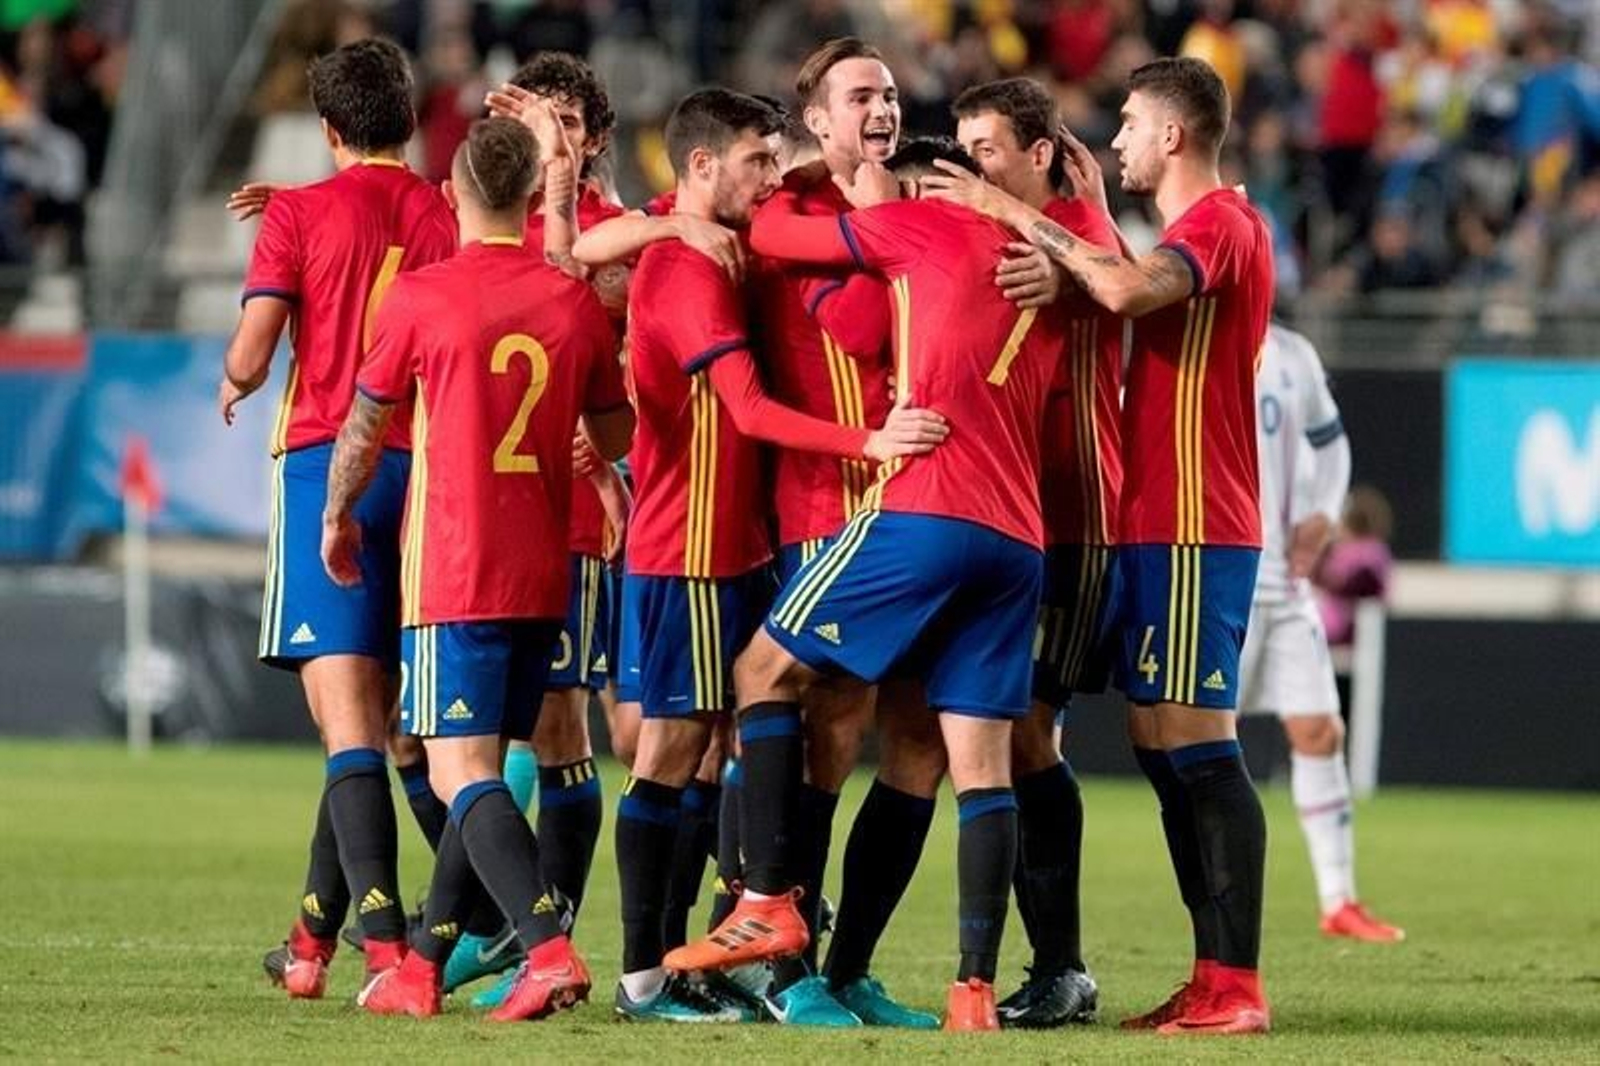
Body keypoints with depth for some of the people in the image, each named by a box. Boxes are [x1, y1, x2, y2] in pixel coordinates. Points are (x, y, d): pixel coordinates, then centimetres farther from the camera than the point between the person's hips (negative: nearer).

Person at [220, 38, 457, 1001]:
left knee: (349, 716, -9)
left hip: (326, 460, -3)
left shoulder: (300, 215, -1)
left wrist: (233, 388, 17)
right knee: (382, 712, 15)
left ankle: (386, 939, -24)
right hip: (429, 470, 3)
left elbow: (250, 358, -5)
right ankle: (318, 932, 23)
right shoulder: (448, 217, 5)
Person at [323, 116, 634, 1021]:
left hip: (452, 573, -5)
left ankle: (550, 947, -28)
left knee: (463, 775, -9)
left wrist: (338, 516, 22)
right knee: (482, 770, 15)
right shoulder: (576, 303, 3)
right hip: (543, 574, 5)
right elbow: (614, 438, 16)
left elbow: (364, 429, 3)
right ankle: (424, 968, 20)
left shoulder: (421, 299, -8)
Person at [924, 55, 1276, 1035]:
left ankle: (1239, 985, -14)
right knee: (1165, 748, 9)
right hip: (1161, 527, 10)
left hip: (1193, 532, -10)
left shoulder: (1220, 223, -12)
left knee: (1200, 746, -12)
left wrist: (1018, 216, -22)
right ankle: (1215, 981, 10)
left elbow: (1126, 290, -30)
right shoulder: (1204, 230, 21)